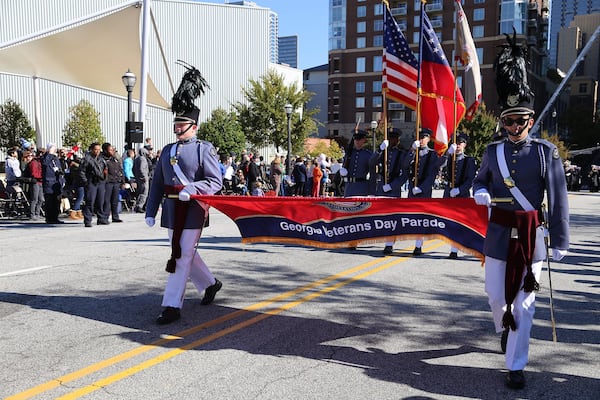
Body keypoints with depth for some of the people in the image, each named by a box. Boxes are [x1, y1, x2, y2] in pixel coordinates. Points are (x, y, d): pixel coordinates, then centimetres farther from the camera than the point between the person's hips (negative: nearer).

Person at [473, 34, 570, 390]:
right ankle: (505, 330, 44)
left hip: (531, 235, -2)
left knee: (524, 301, 2)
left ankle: (516, 367, 11)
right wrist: (480, 194, -8)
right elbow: (480, 180, 17)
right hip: (500, 233, 3)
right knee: (497, 295, 11)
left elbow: (558, 199, -6)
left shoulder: (546, 152, -6)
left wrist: (560, 242, -9)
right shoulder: (493, 151, 3)